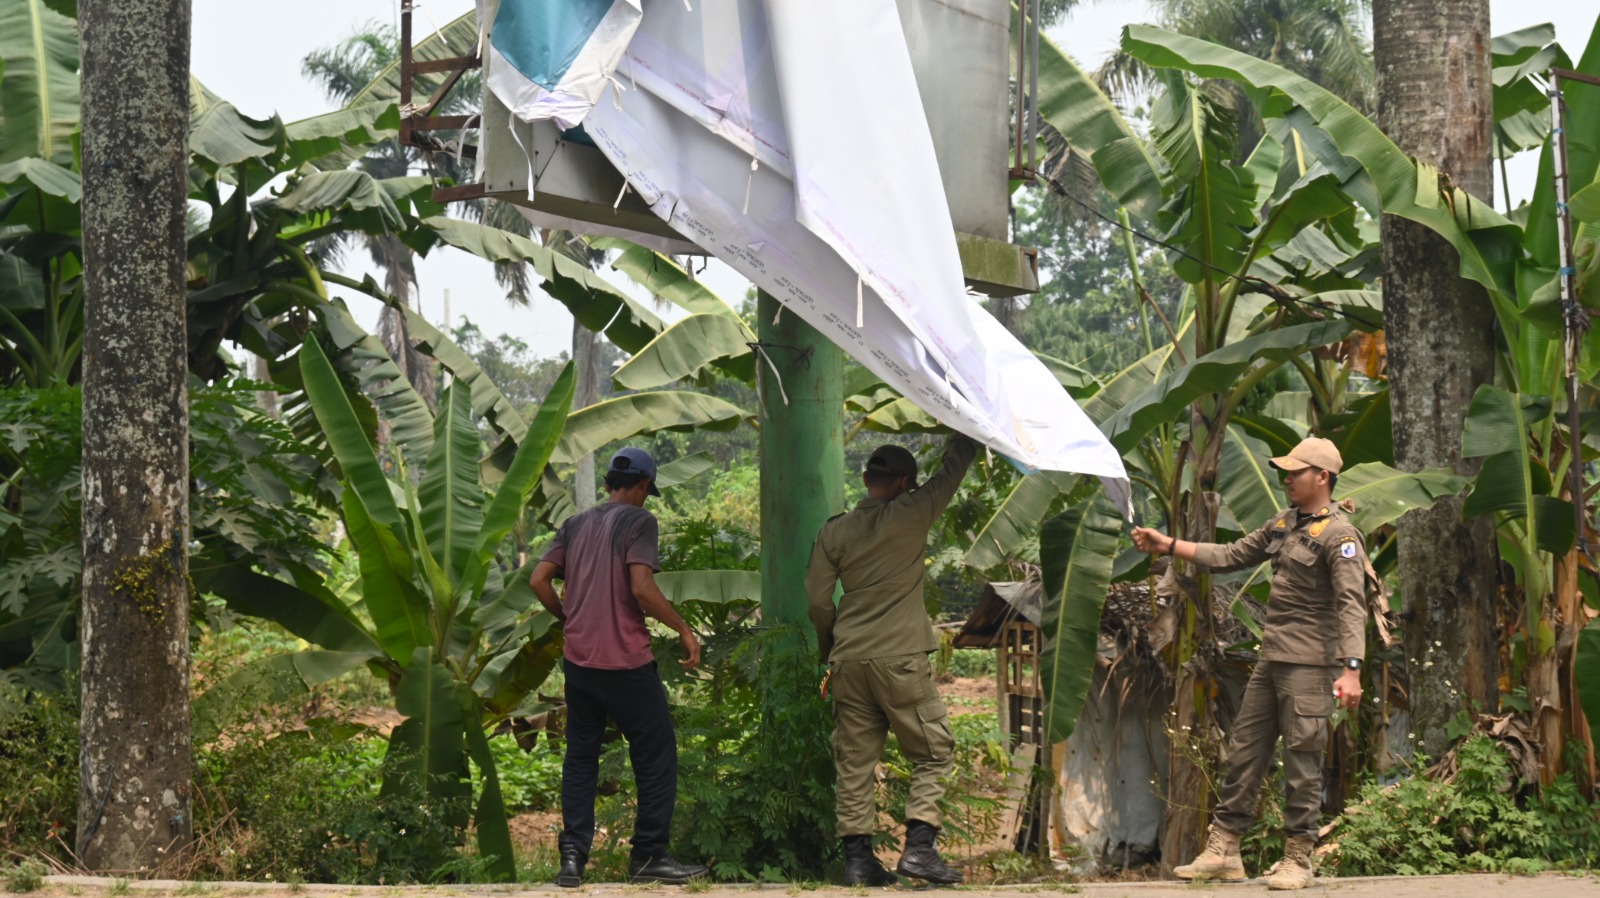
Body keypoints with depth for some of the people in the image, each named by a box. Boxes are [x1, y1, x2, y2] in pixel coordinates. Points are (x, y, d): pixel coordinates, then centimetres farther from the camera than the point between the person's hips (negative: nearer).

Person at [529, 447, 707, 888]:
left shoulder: (576, 524, 12)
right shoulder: (638, 520, -6)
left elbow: (539, 579, 5)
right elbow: (642, 587, -18)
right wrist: (685, 630, -9)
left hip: (578, 659, 6)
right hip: (626, 663, -6)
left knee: (580, 759, 13)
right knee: (656, 756, 5)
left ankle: (573, 854, 6)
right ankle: (649, 857, 6)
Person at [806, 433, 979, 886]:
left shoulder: (834, 531, 7)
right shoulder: (910, 516, -4)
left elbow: (817, 598, 8)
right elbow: (951, 470, 6)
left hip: (849, 660, 5)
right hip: (899, 658, -4)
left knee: (855, 759, 7)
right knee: (932, 750, 4)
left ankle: (857, 856, 5)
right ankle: (919, 846, -7)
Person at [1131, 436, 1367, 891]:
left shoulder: (1339, 535, -12)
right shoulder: (1282, 523, 14)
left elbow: (1351, 606, -20)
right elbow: (1233, 555, 22)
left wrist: (1351, 670, -29)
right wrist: (1168, 545, 19)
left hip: (1309, 665, -9)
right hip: (1271, 659, 9)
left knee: (1301, 760, -4)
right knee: (1244, 749, 9)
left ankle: (1298, 860, 4)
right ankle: (1223, 851, 15)